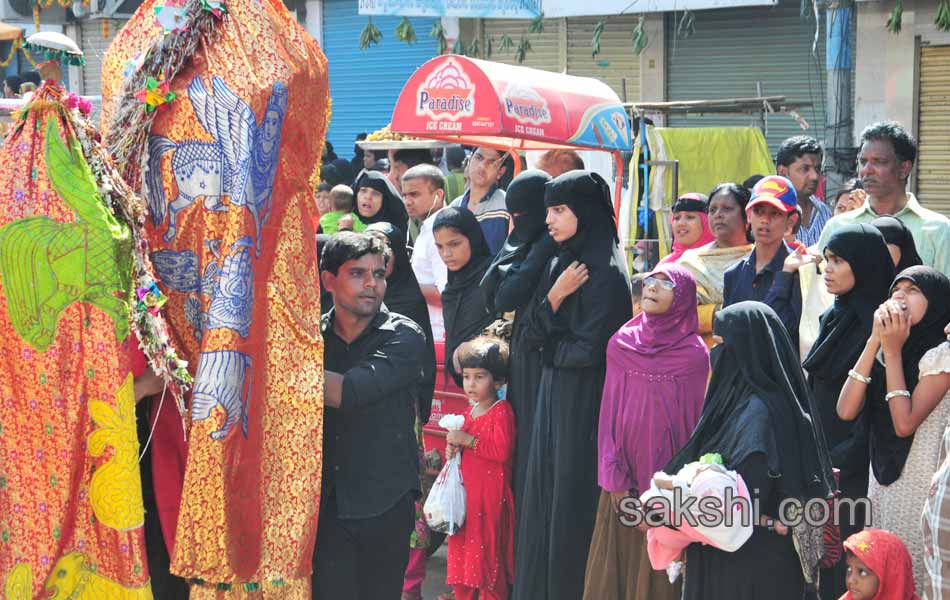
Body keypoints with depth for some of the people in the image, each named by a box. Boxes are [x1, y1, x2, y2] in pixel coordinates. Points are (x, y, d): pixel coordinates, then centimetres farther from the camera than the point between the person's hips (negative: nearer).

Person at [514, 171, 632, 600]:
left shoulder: (605, 271, -15)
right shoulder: (558, 264, 10)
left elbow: (589, 351, -19)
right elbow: (534, 335, 4)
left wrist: (552, 347, -1)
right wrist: (554, 296, -13)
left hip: (586, 401, -8)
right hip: (553, 397, 8)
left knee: (574, 505, 0)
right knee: (543, 499, 11)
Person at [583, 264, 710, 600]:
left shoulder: (694, 354, -5)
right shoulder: (621, 344, 3)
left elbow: (694, 423, -3)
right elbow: (609, 413, 2)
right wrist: (614, 479, -4)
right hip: (624, 474, 3)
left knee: (659, 570, 2)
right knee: (618, 560, 6)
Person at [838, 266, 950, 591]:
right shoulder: (884, 350, 8)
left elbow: (905, 423, -21)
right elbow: (846, 410, -6)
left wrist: (893, 350, -16)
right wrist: (875, 342, -10)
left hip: (922, 485, -6)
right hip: (883, 478, 6)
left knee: (914, 578, 0)